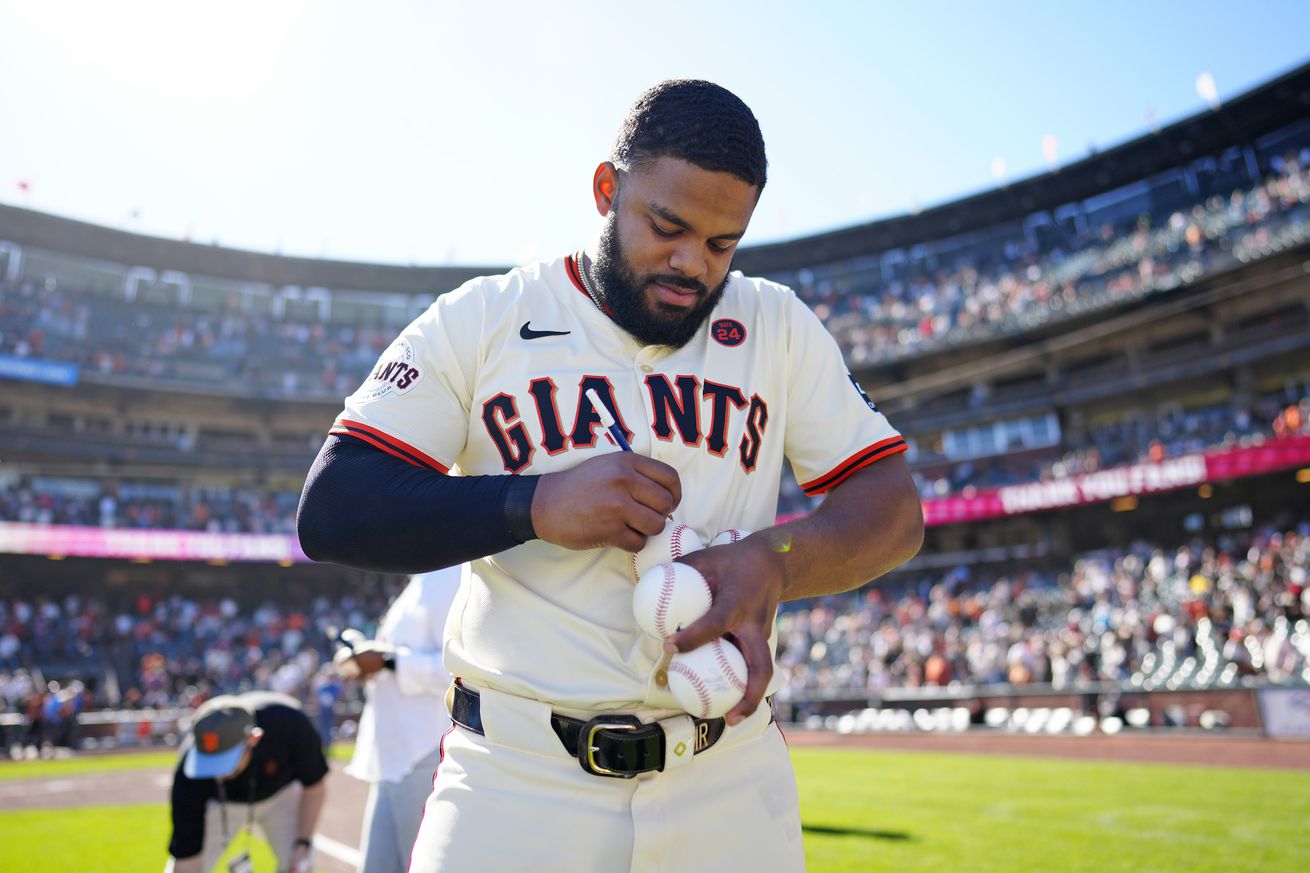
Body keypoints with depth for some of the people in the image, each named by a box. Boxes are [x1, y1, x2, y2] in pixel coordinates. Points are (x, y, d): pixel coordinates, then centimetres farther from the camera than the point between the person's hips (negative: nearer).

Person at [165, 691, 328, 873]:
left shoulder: (288, 722, -38)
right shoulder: (188, 777, -36)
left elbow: (314, 786, -18)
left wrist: (303, 843, -22)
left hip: (280, 794, 0)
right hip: (220, 802, 0)